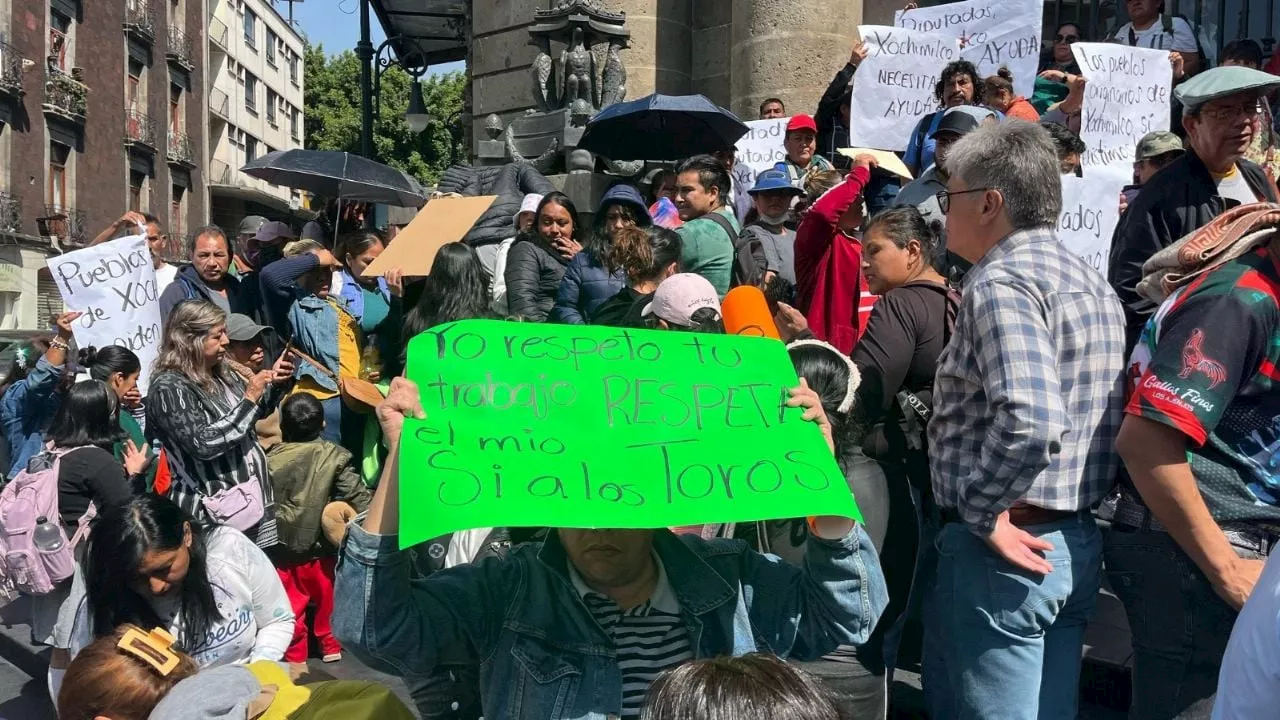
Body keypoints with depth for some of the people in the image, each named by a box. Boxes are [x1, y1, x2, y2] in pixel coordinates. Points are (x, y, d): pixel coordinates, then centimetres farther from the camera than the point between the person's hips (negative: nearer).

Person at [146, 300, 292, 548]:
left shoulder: (220, 373, 8)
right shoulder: (169, 388, -14)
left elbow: (253, 413, 25)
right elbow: (203, 445, -24)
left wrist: (273, 382, 6)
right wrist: (249, 398, -22)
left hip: (250, 499, 8)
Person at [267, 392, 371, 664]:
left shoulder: (270, 460, -7)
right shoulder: (333, 456, -12)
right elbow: (358, 495, -13)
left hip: (283, 547, 0)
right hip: (321, 545, 0)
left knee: (291, 603, 12)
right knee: (328, 597, 20)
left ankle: (295, 656, 19)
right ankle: (331, 645, 33)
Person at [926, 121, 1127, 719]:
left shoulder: (1002, 281, -17)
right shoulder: (1091, 283, 13)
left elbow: (1030, 423, -31)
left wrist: (978, 510, -19)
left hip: (1008, 550, -9)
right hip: (1075, 544, 10)